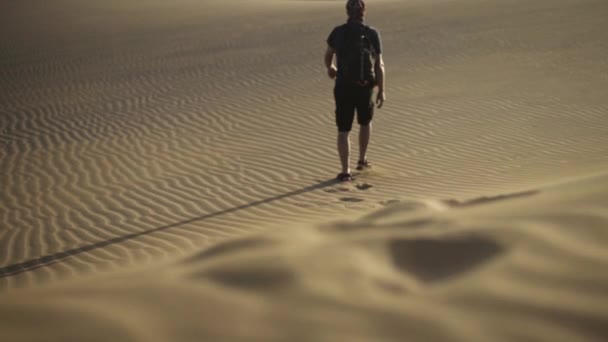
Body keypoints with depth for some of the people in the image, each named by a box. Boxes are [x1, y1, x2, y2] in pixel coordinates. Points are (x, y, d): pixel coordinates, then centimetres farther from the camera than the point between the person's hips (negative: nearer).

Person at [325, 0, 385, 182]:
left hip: (343, 87, 0)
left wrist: (329, 68, 40)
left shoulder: (338, 32, -1)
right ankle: (362, 160, 33)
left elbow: (328, 55, 17)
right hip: (365, 87, 0)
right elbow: (379, 65, -8)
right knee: (365, 122, 26)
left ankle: (345, 171, 1)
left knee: (343, 130, 5)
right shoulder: (372, 34, -6)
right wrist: (381, 91, -1)